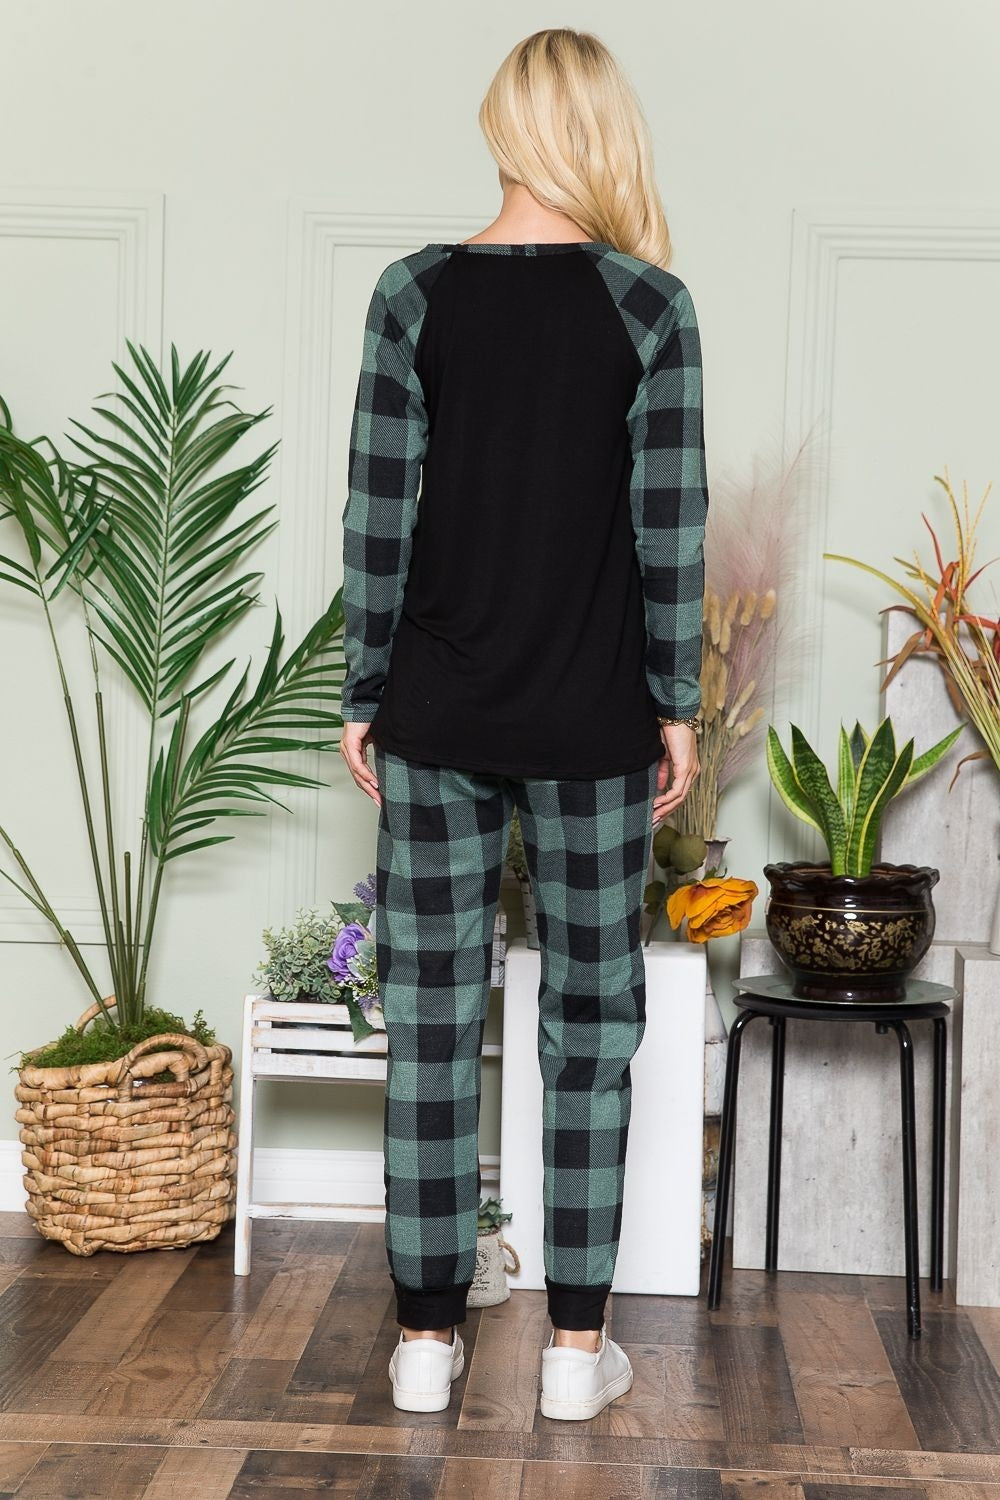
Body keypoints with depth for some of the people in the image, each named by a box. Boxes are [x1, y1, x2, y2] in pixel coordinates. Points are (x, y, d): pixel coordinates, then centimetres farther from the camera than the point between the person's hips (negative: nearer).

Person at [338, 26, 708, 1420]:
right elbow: (670, 526, -4)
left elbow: (377, 514, -2)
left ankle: (428, 1333, 17)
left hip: (436, 717, 1)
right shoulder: (651, 304, -5)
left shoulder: (413, 294, -3)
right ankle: (577, 1340, 17)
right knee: (591, 1017, 9)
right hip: (591, 726, -1)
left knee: (431, 1015, 9)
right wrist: (676, 706, 5)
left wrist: (366, 696, 6)